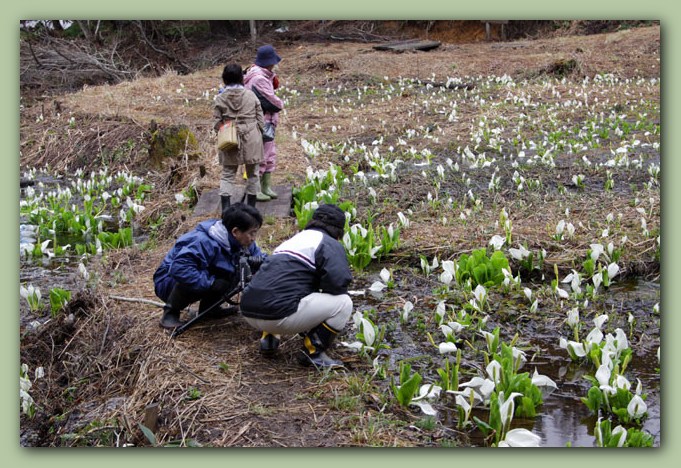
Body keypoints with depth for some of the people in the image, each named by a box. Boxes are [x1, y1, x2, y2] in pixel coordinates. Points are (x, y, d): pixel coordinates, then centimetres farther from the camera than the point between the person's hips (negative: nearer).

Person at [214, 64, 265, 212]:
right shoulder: (250, 95, -4)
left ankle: (226, 209, -3)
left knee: (227, 174, 8)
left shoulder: (220, 98, -6)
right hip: (251, 139, 0)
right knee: (252, 174, 13)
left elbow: (217, 122, -3)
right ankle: (251, 208, 19)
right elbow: (260, 119, 0)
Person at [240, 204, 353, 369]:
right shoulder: (330, 244, 4)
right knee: (344, 303, 1)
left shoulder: (293, 240, 29)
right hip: (279, 315, -8)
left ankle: (269, 337, 20)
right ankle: (313, 352, 3)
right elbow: (338, 283, -13)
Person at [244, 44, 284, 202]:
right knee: (261, 156, -4)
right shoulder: (259, 79, -20)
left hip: (266, 123, 10)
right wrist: (281, 104, 3)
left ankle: (266, 187, 24)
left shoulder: (263, 75, 13)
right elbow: (272, 100, -16)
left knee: (270, 154, 16)